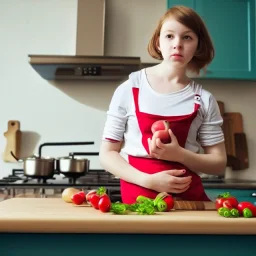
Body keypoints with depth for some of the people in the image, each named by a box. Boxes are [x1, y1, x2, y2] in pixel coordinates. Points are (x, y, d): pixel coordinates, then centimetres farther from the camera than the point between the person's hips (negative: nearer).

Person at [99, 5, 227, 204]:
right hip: (138, 196, -2)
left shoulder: (204, 100, 3)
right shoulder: (129, 89, -1)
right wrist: (149, 181, -15)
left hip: (188, 195, 2)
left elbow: (219, 163, 6)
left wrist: (179, 154, -13)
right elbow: (107, 154, 0)